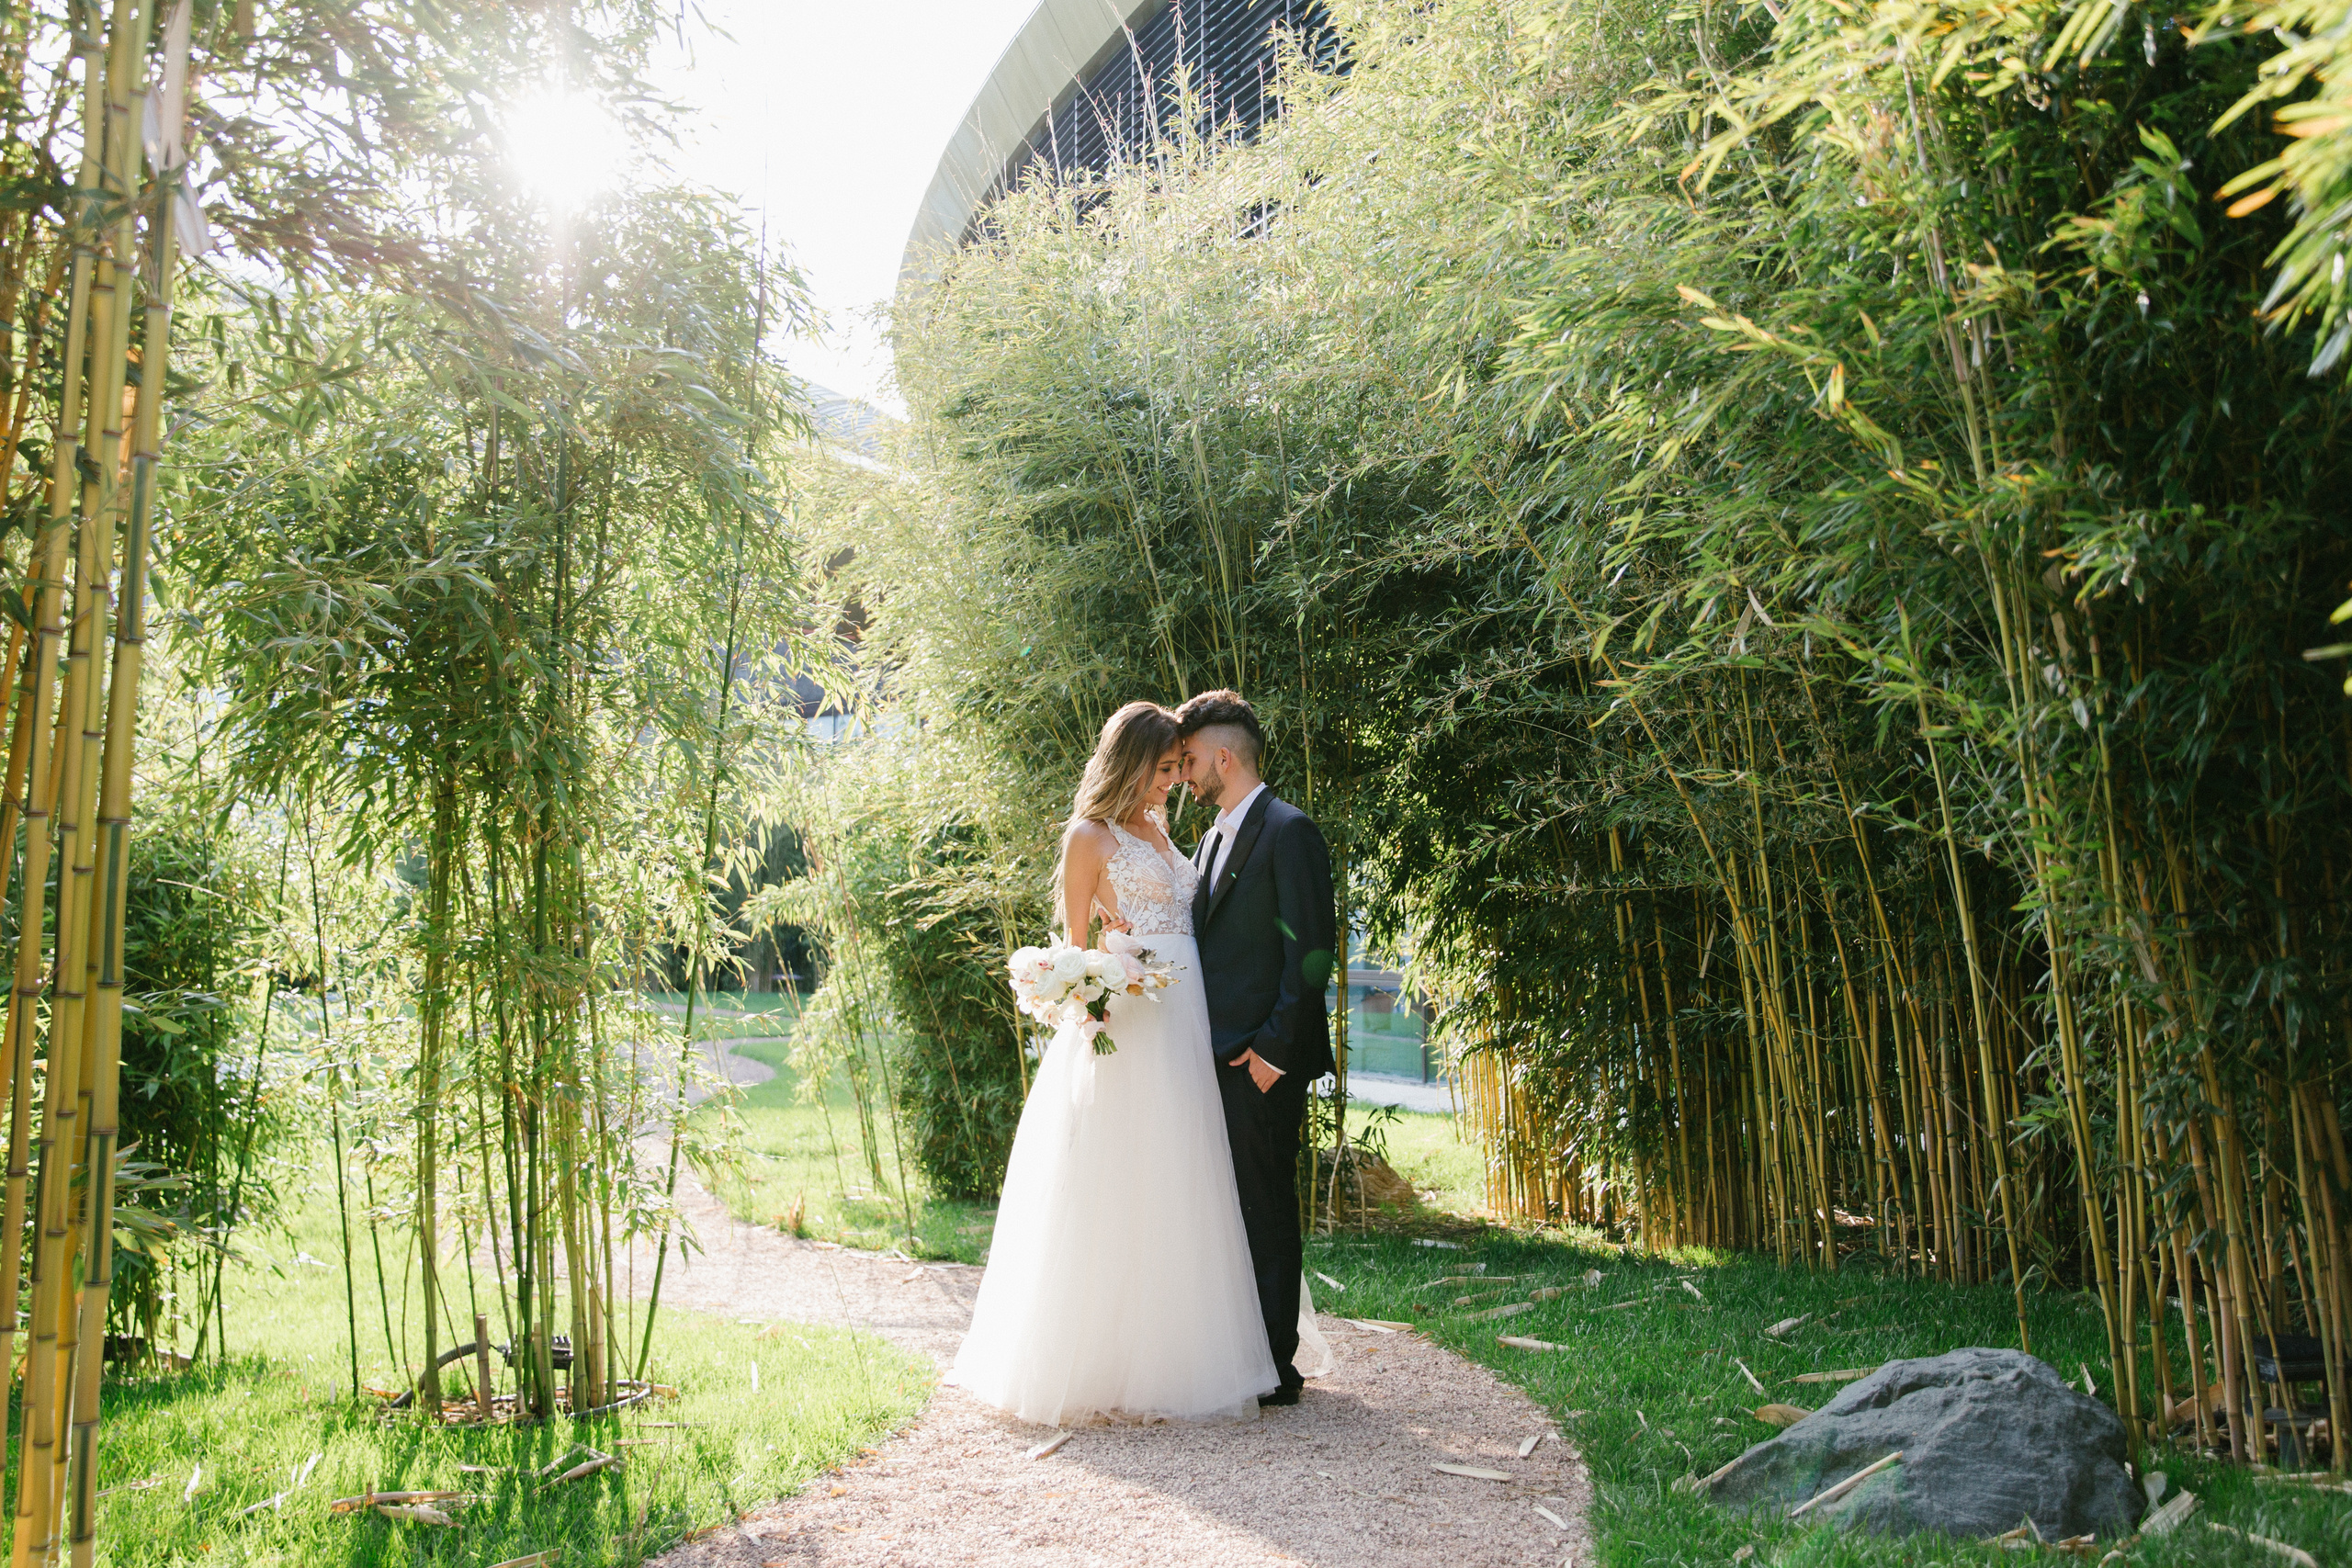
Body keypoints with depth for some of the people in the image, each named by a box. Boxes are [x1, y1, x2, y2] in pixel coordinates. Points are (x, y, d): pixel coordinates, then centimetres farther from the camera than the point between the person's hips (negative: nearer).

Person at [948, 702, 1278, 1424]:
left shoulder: (1159, 832, 18)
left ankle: (1168, 1355, 16)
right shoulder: (1090, 836, -2)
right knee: (1119, 1189, -5)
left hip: (1183, 1021, 7)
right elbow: (1074, 946, -2)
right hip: (1126, 1021, -7)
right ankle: (1100, 1360, 5)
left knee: (1178, 1190, 8)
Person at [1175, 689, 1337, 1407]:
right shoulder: (1213, 838, 17)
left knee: (1265, 1212, -1)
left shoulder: (1288, 831, -11)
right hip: (1215, 1055, 9)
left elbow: (1312, 950, -16)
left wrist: (1273, 1049, -18)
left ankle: (1275, 1368, 10)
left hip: (1261, 1061, -9)